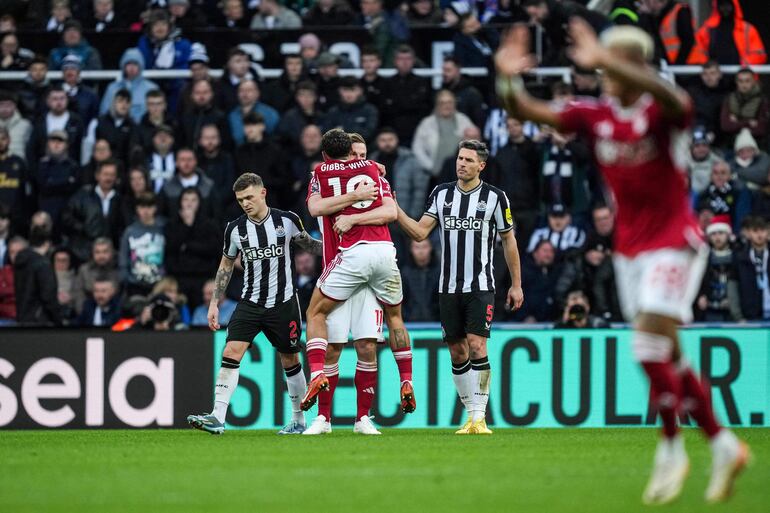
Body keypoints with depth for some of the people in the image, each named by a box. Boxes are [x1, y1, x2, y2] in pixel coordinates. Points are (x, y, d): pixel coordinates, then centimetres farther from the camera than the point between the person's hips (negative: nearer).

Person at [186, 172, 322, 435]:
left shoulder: (287, 220, -5)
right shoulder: (235, 229, -1)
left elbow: (308, 244, 12)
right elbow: (226, 266, 12)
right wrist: (214, 304, 9)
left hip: (283, 302, -1)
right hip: (250, 302, 1)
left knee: (290, 361, 8)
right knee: (231, 352, -15)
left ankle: (299, 419, 25)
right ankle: (217, 417, -20)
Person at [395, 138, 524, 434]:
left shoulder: (495, 197, -1)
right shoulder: (441, 194, 7)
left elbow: (509, 241, 7)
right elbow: (420, 233, 4)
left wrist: (516, 285, 6)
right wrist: (394, 210, -9)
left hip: (481, 287, -4)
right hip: (449, 286, 4)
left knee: (476, 346, -15)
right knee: (457, 352, 4)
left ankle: (480, 417, -13)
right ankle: (471, 416, 13)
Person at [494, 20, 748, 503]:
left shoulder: (661, 110, -15)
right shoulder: (594, 115, 0)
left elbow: (669, 97, -41)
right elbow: (529, 112, -7)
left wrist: (606, 60, -52)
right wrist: (509, 81, -30)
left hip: (673, 241, -6)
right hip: (629, 246, 6)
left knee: (651, 347, -16)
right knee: (667, 359, 9)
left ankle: (672, 449, 0)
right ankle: (723, 445, 21)